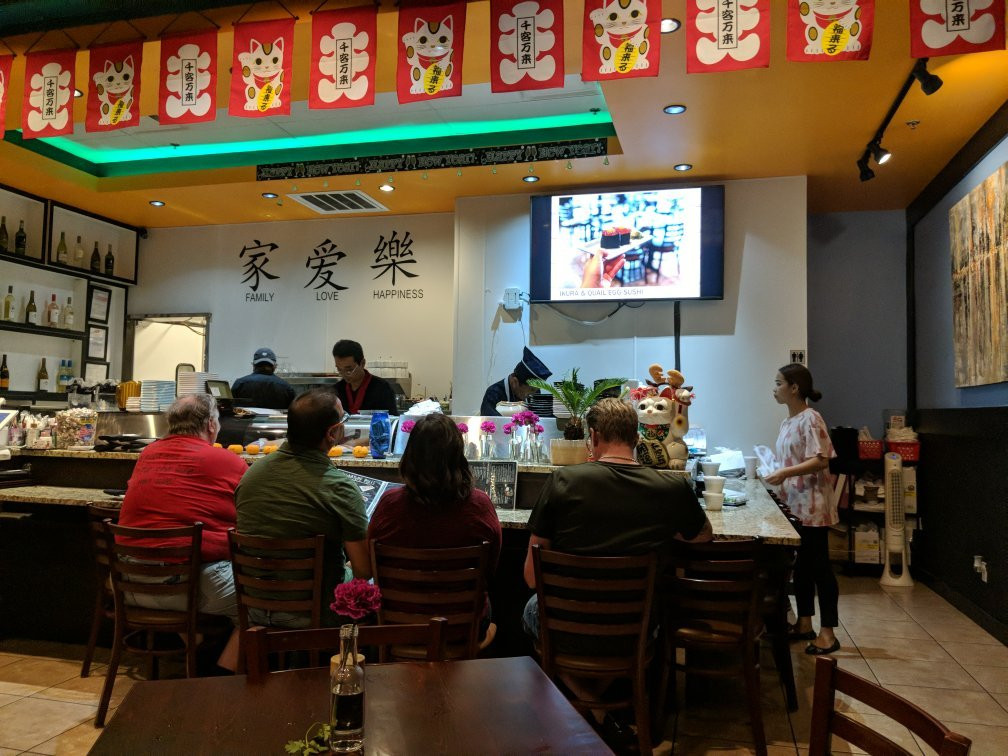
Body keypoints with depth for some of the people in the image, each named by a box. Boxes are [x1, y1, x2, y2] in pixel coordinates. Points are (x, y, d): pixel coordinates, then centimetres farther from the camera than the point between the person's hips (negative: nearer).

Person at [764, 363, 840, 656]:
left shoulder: (811, 419, -14)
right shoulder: (787, 422, 12)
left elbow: (820, 460, -23)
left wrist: (785, 473, -31)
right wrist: (775, 473, 8)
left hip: (812, 506, -9)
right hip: (793, 504, 9)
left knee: (818, 566, -1)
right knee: (800, 565, 15)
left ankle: (828, 633, 8)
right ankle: (804, 624, 26)